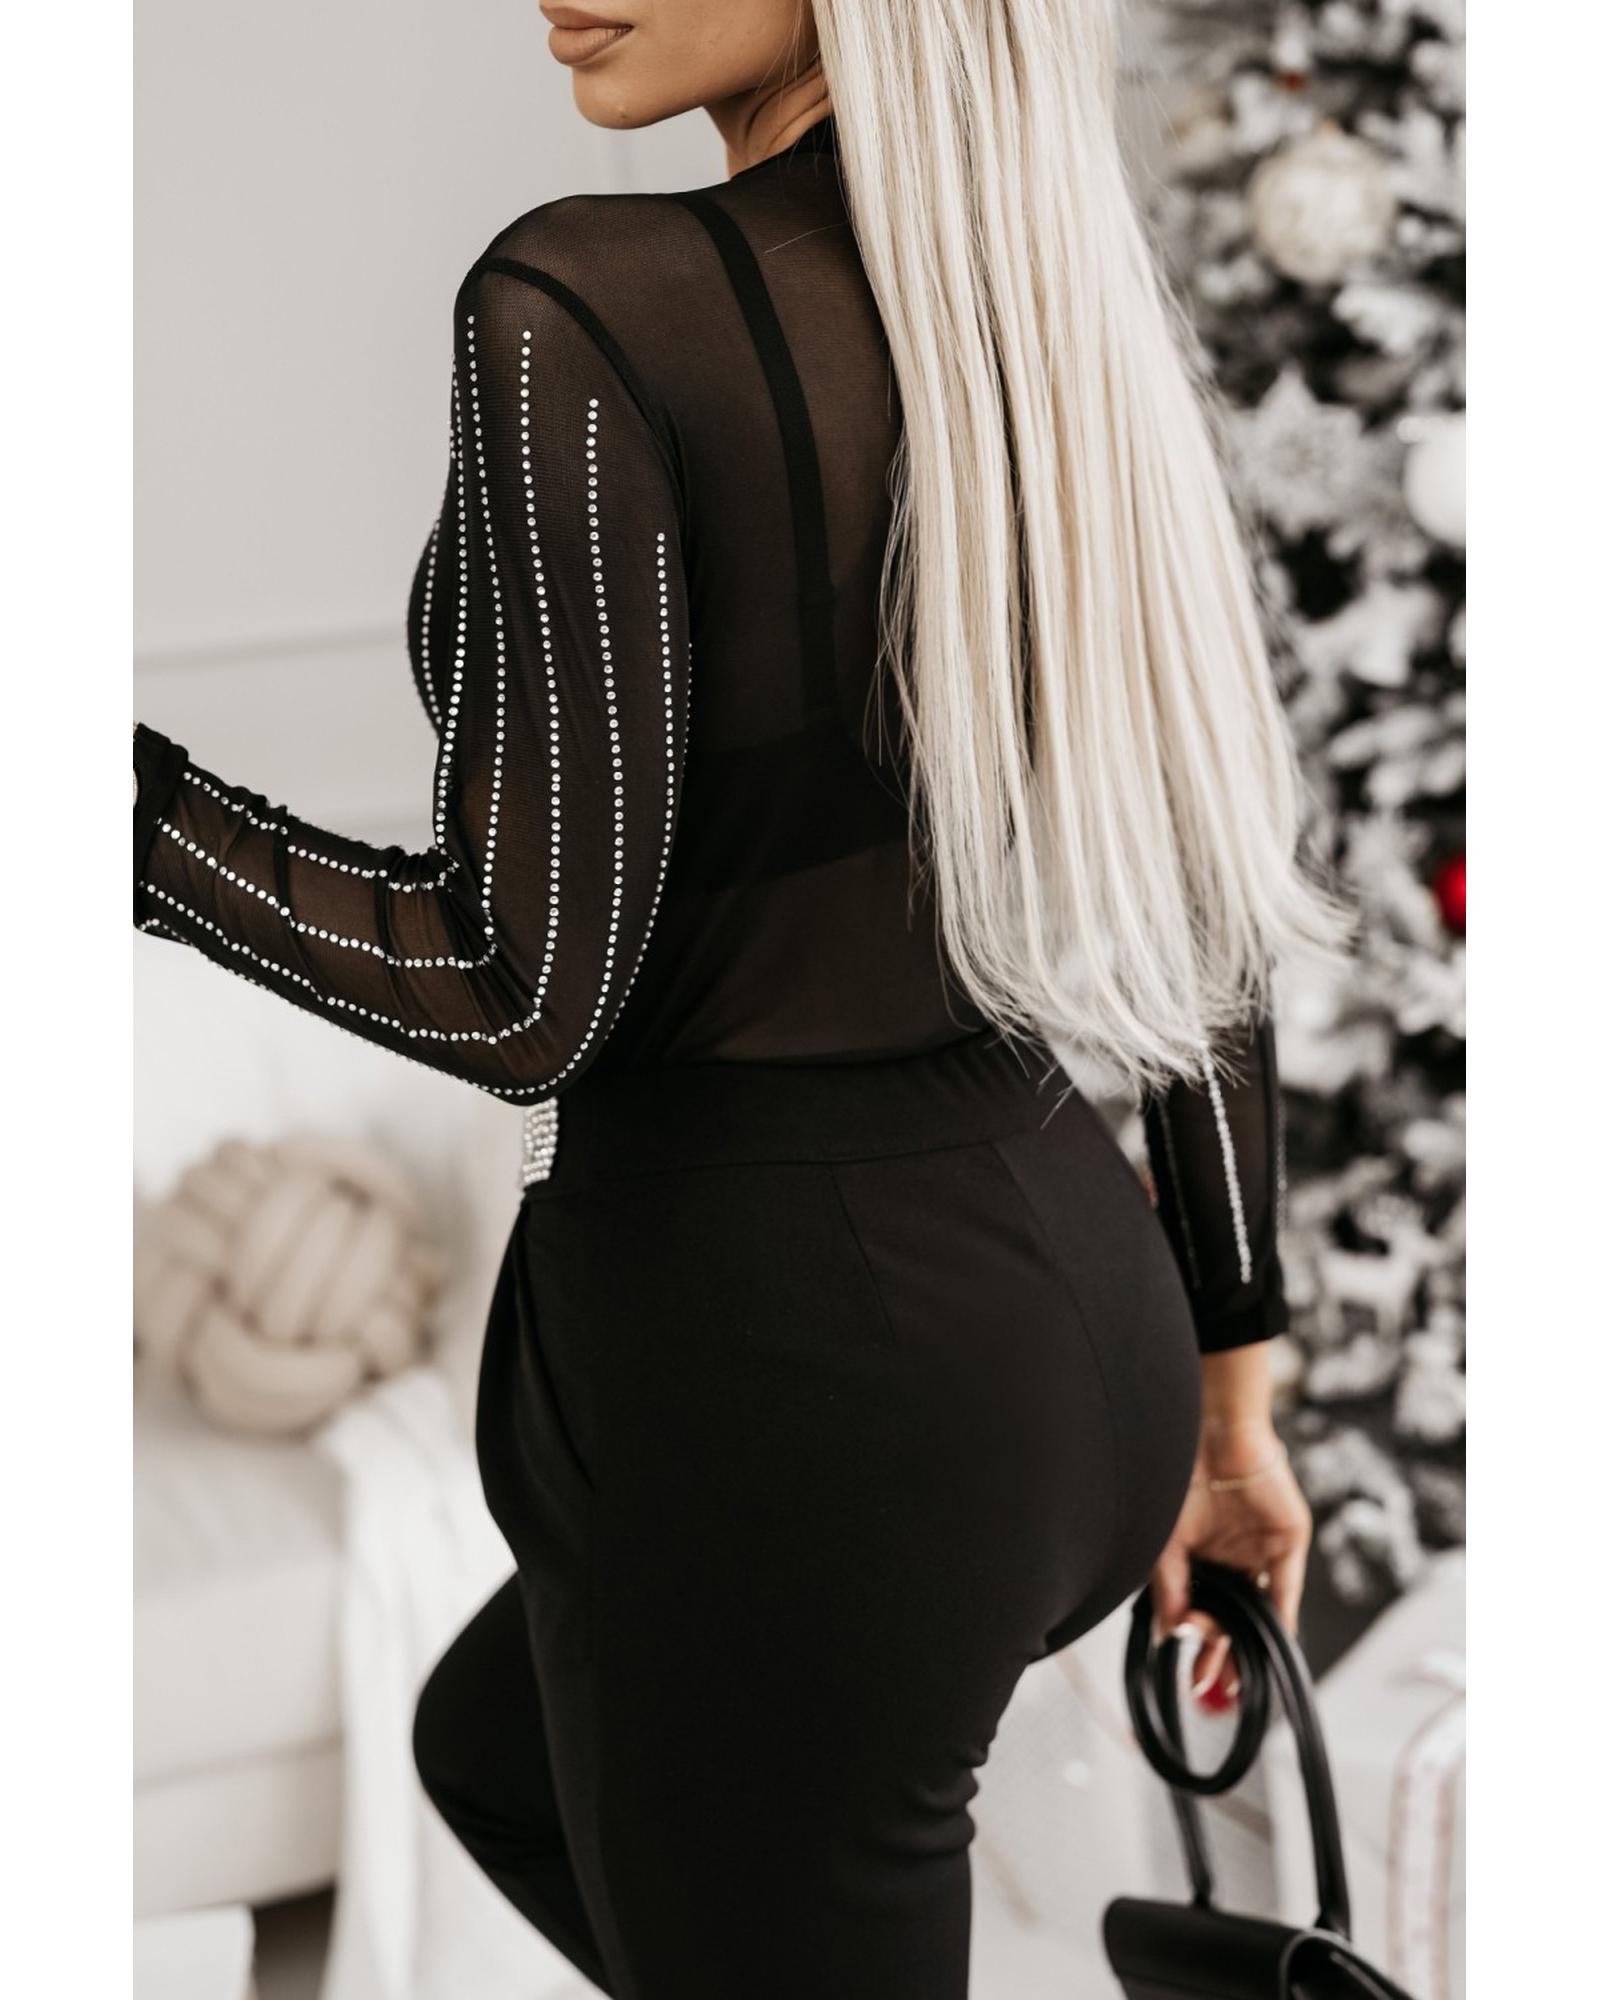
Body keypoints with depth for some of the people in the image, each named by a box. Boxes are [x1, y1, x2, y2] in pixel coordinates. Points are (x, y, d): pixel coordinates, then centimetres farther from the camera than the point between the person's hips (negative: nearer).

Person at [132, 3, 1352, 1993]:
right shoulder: (1081, 329, 4)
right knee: (496, 1752, 33)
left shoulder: (584, 315, -18)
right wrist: (1226, 1390, 19)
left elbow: (528, 991, -19)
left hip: (774, 1365, -8)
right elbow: (1211, 912, 9)